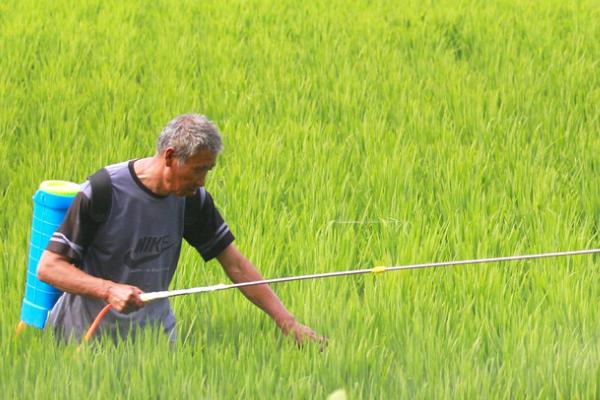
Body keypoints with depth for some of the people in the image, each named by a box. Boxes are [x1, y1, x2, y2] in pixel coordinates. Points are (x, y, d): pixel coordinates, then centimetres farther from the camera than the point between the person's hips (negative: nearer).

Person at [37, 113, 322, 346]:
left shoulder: (192, 199, -4)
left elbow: (236, 265, 2)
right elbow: (48, 267, -20)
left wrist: (288, 324, -6)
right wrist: (109, 290, -35)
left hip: (154, 325, 5)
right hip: (88, 334, -5)